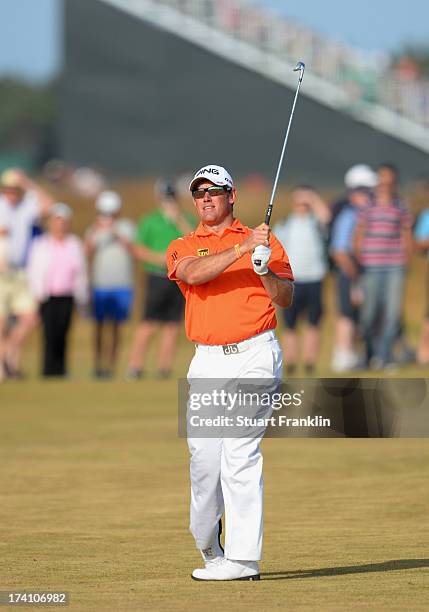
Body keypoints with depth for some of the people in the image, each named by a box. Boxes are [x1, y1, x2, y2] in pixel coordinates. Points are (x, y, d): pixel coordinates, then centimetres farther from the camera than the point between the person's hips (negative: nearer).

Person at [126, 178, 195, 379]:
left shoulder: (186, 221, 11)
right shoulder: (150, 222, 3)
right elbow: (139, 250, 0)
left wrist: (179, 220, -13)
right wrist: (160, 258, -14)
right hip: (157, 278, -3)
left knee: (173, 325, 2)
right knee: (150, 323, -7)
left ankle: (164, 367, 5)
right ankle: (135, 366, -6)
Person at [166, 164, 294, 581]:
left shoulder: (264, 242, 10)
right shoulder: (182, 248, 12)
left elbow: (285, 299, 3)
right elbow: (193, 274, -11)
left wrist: (264, 268, -16)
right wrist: (242, 249, -21)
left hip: (255, 355, -3)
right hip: (207, 360, 3)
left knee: (240, 452, -12)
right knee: (203, 453, 0)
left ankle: (243, 558, -14)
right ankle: (209, 547, 20)